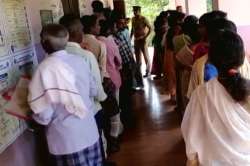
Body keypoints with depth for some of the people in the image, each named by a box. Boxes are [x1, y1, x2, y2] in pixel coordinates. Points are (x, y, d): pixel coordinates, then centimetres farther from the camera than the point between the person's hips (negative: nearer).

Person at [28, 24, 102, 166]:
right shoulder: (79, 60, -5)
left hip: (67, 140, -5)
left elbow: (44, 114, -18)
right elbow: (93, 91, 8)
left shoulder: (46, 68, -19)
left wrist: (33, 118, 3)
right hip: (90, 132, 5)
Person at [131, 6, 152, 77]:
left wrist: (146, 37, -14)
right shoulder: (133, 19, 6)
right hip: (136, 40, 6)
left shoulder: (143, 19, -11)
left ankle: (147, 72, 12)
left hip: (143, 40, -6)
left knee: (146, 56, 3)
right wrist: (130, 38, 7)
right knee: (137, 56, 12)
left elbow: (150, 28, -11)